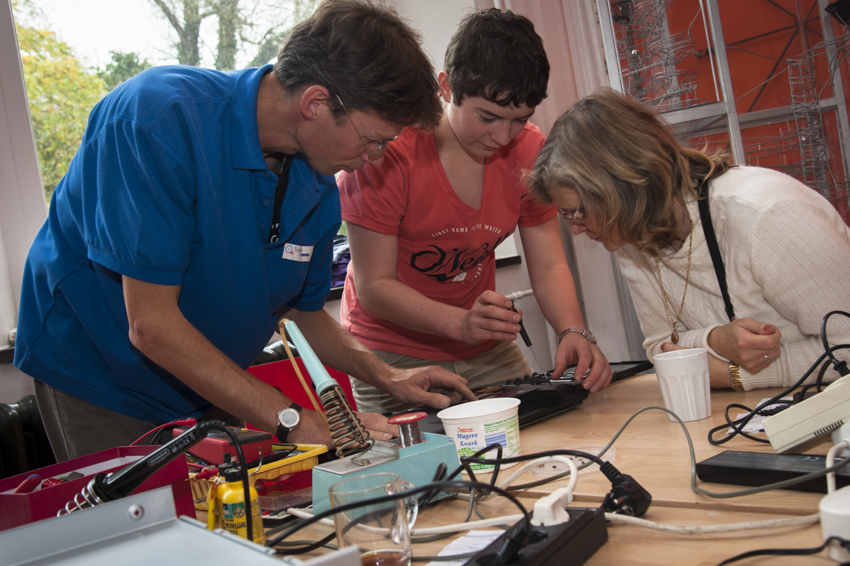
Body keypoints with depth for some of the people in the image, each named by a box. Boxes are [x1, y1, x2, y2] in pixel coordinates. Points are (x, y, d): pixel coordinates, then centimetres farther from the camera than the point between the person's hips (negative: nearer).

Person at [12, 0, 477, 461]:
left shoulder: (318, 184, -8)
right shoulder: (158, 117, -30)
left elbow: (304, 311, 6)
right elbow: (150, 324, -32)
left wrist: (386, 376, -9)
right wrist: (296, 422, -32)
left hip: (211, 389, 6)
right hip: (98, 381, -5)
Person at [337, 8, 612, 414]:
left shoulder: (528, 148, -6)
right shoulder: (388, 150, -23)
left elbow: (548, 266, -3)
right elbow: (374, 287, -21)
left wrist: (573, 331, -24)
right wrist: (461, 323, -36)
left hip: (487, 351, 5)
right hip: (393, 353, -4)